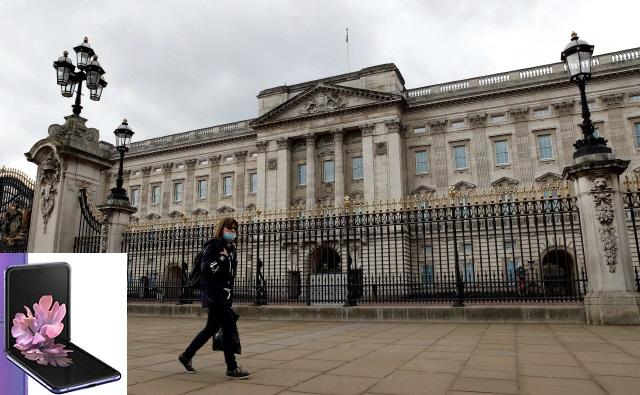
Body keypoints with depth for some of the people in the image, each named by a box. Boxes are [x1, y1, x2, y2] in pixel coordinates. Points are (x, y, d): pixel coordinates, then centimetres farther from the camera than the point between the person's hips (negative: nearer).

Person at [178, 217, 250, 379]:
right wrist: (222, 258, -21)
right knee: (229, 327, -9)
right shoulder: (213, 245, -9)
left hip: (224, 295, 9)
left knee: (212, 328, 15)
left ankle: (186, 356, 32)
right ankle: (232, 368, 0)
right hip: (213, 294, -9)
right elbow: (206, 269, -19)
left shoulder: (231, 248, 14)